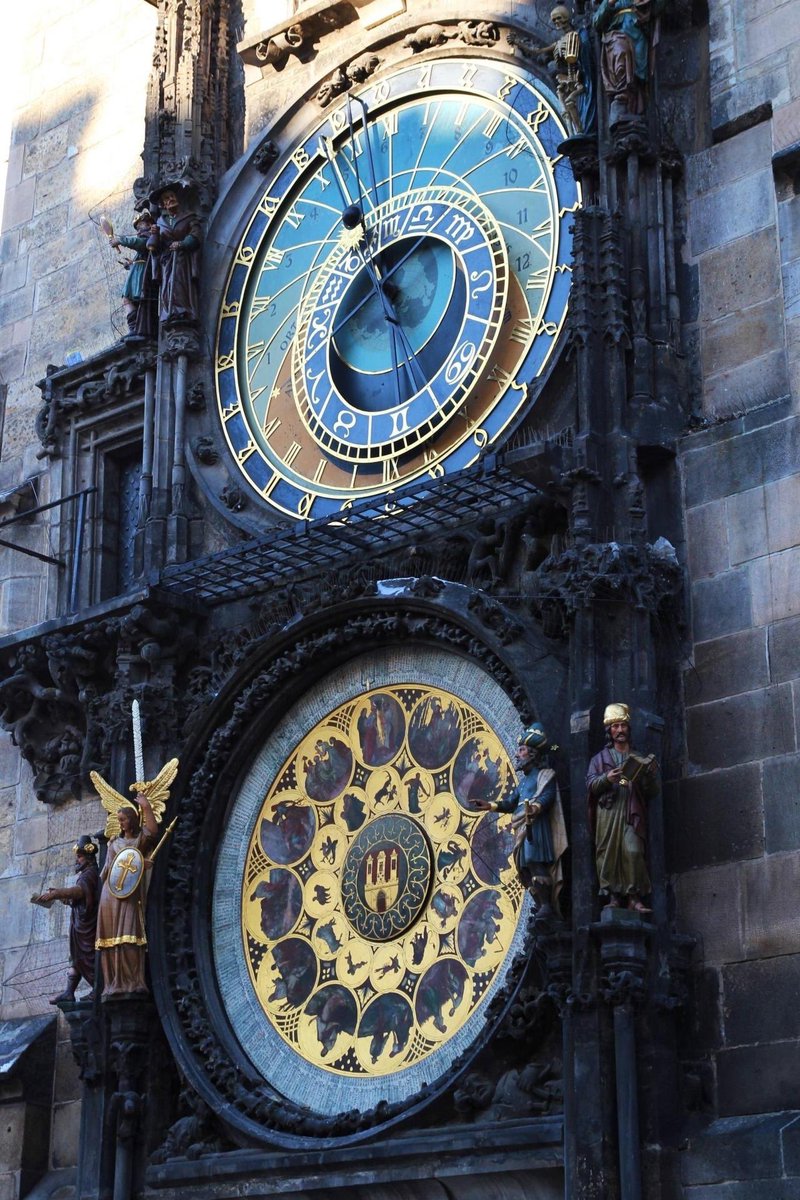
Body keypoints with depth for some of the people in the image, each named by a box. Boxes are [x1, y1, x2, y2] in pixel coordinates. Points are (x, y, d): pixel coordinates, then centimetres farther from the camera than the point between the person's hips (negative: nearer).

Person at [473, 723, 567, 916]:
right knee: (524, 866, 5)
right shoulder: (524, 778, 26)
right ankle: (539, 904, 9)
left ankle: (547, 904, -20)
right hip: (523, 828, 9)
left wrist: (535, 808, -37)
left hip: (537, 826, -9)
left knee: (534, 861, -20)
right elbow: (512, 801, 29)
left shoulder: (545, 775, -1)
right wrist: (490, 805, 20)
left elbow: (547, 796, -18)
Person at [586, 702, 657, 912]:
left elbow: (652, 791, 14)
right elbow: (590, 784, 6)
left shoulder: (639, 759, 21)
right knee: (608, 854, -8)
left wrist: (647, 775, -6)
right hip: (607, 811, 0)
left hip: (631, 813, 0)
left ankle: (634, 897, -15)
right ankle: (613, 896, -6)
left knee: (633, 852, -16)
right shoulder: (600, 759, 20)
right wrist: (606, 778, -13)